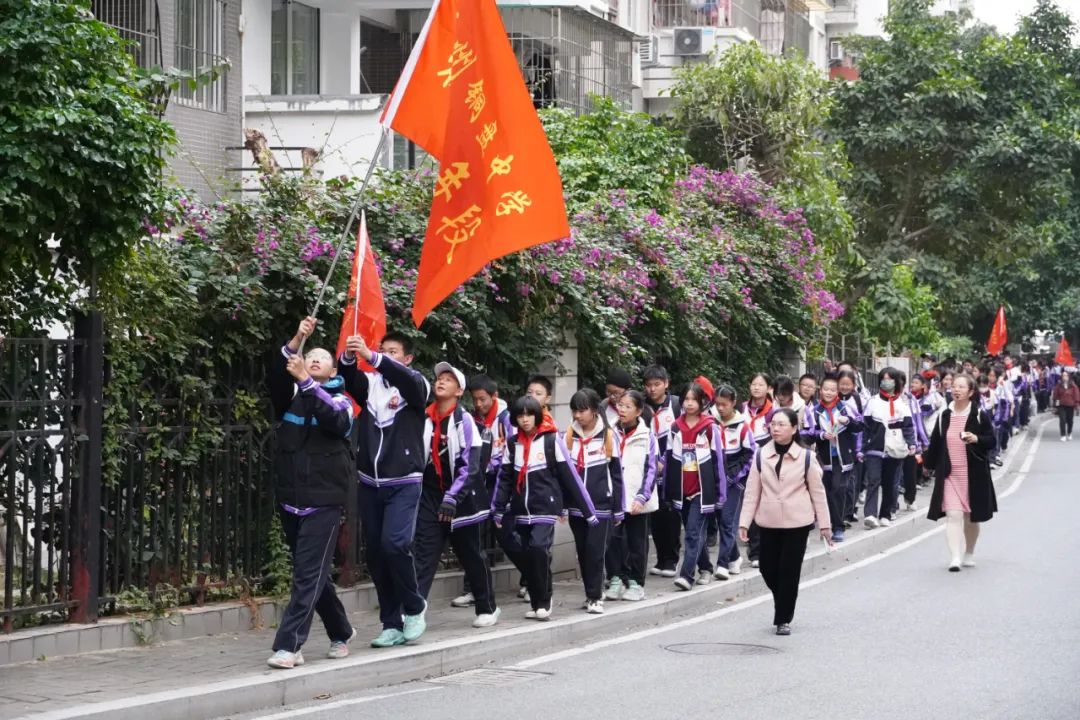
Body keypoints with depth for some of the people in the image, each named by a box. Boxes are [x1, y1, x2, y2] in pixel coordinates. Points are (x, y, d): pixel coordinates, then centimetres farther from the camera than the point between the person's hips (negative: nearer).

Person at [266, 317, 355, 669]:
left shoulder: (339, 400, 3)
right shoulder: (290, 397, 11)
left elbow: (336, 420, -20)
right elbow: (275, 376, -11)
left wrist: (306, 381, -27)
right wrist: (295, 342, -23)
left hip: (325, 501, -4)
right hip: (290, 499, 4)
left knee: (309, 573, -12)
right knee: (314, 573, 14)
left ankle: (288, 645, -16)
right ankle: (341, 632, 31)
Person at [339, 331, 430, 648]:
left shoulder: (415, 386, -1)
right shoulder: (370, 384, 8)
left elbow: (404, 378, -24)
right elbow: (348, 377, -12)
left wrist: (371, 357, -37)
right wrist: (348, 357, -34)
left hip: (404, 483, -4)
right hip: (370, 484, 4)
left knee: (394, 544, -19)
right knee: (374, 553, 4)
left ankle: (414, 607, 3)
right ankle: (392, 623, 13)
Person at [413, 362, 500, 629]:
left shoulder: (464, 420, -9)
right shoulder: (425, 418, 3)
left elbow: (470, 465, -16)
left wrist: (452, 498, -24)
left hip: (462, 498, -3)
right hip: (430, 497, 3)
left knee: (472, 557, 10)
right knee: (423, 557, -9)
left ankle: (487, 608, 27)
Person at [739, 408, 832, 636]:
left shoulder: (806, 457, -3)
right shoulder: (761, 456, 2)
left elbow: (817, 491, 2)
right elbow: (752, 491, 4)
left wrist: (825, 524, 3)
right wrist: (744, 521, -2)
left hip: (797, 522, -3)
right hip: (769, 522, 3)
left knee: (789, 571, -2)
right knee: (768, 569, 5)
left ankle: (783, 619, 9)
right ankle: (783, 606, 32)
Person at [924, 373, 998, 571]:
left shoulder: (980, 415, -3)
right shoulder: (945, 416, 6)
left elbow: (991, 440, -3)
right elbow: (935, 443, 14)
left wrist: (976, 439, -22)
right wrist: (930, 465, 18)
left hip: (973, 473, -1)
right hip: (949, 473, 1)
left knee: (971, 516, 12)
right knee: (953, 515, -11)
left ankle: (969, 554, 31)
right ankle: (955, 558, -16)